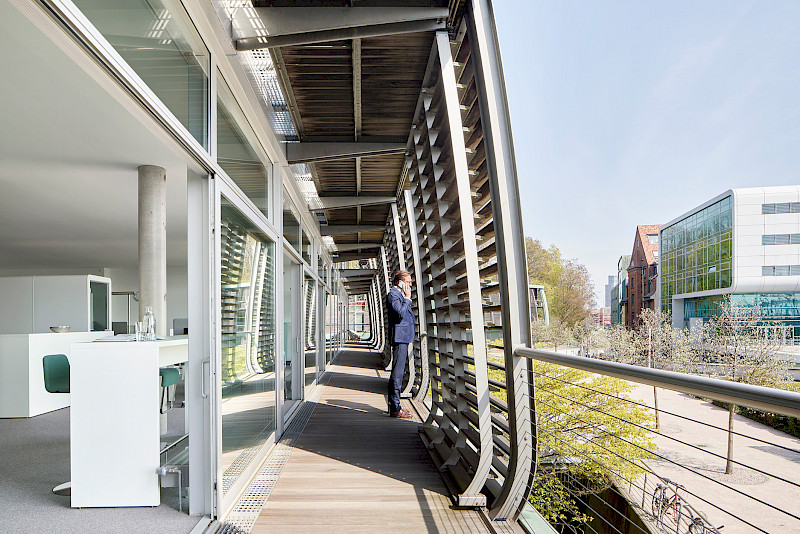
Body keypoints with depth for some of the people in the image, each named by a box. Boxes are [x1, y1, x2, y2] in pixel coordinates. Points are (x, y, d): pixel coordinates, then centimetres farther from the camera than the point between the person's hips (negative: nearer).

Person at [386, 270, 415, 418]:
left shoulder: (400, 294, 21)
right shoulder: (392, 294, -10)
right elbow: (400, 313, -24)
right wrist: (407, 298, -15)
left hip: (403, 338, 11)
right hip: (399, 337, -11)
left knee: (397, 372, 14)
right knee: (397, 372, -9)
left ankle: (393, 405, 21)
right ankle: (395, 408, -6)